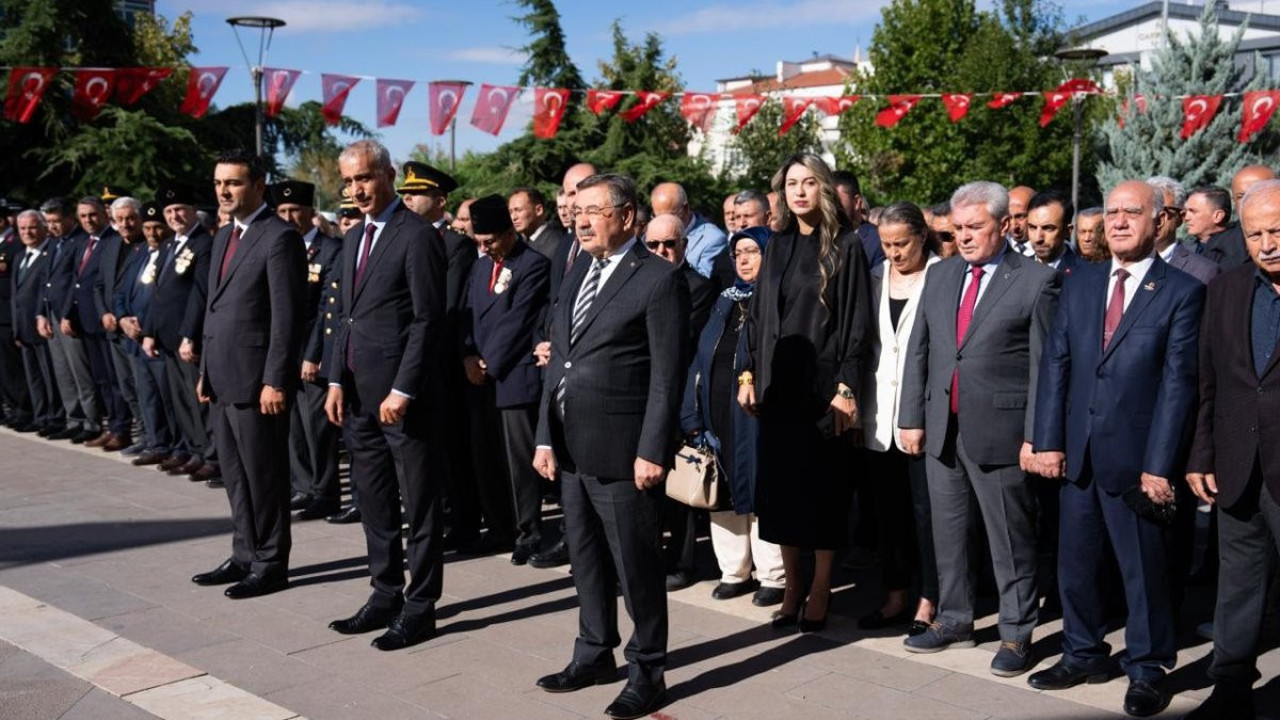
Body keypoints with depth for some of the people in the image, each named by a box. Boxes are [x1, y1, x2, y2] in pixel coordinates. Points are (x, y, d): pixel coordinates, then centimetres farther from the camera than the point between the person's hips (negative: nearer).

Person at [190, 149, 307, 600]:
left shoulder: (280, 238, -12)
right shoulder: (224, 236, 16)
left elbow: (287, 316, -17)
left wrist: (275, 381, -20)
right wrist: (205, 370, 16)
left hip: (256, 379, -9)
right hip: (223, 378, 9)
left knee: (264, 474, 1)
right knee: (235, 474, 15)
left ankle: (270, 564, 11)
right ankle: (245, 555, 26)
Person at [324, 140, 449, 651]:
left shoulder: (417, 236, -11)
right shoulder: (354, 238, 15)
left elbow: (428, 320, -15)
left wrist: (403, 390, -18)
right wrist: (337, 380, 10)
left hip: (405, 395, -8)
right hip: (360, 392, 8)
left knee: (419, 504, 2)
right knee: (374, 501, 14)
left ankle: (420, 606, 11)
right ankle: (386, 595, 25)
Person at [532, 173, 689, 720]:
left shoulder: (659, 279, -9)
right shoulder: (577, 273, 14)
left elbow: (666, 375, -13)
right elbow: (557, 360, 15)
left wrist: (653, 451, -16)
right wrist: (546, 436, 11)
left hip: (622, 450, -7)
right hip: (571, 447, 8)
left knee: (636, 566, 3)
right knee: (586, 558, 18)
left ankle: (647, 672, 16)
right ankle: (594, 654, 32)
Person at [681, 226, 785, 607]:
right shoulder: (726, 301, 16)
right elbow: (702, 358, 12)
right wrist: (693, 416, 4)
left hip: (754, 414, -6)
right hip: (717, 412, 6)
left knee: (760, 488, -2)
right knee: (724, 491, 9)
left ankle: (773, 576, 8)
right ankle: (734, 571, 20)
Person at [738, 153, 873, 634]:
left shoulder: (845, 246, -4)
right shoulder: (778, 244, 11)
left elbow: (857, 320, -7)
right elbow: (758, 313, 13)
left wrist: (847, 386, -13)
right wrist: (750, 373, 6)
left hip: (822, 382, -5)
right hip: (777, 382, 5)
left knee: (822, 486, 3)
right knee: (779, 485, 7)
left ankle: (820, 591, 14)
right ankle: (791, 587, 18)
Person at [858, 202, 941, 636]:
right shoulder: (874, 279, 10)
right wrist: (858, 405, 7)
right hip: (880, 415, 5)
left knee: (925, 510, 0)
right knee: (888, 510, 11)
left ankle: (927, 603, 10)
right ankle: (894, 598, 22)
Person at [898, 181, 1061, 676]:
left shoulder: (1037, 281, -6)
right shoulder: (940, 275, 11)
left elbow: (1044, 365, -8)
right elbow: (918, 351, 12)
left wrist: (1035, 435, -12)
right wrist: (911, 417, 7)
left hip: (999, 429, -5)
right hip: (940, 427, 6)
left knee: (1010, 537, 4)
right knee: (947, 529, 15)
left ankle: (1016, 634, 17)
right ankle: (954, 620, 30)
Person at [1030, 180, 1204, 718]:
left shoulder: (1181, 292, -5)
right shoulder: (1080, 285, 9)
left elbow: (1178, 382, -9)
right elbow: (1055, 365, 7)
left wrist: (1160, 465, -13)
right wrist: (1049, 440, -1)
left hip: (1134, 457, -4)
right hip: (1077, 453, 5)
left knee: (1143, 567, 7)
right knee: (1075, 562, 14)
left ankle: (1147, 670, 22)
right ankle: (1084, 655, 31)